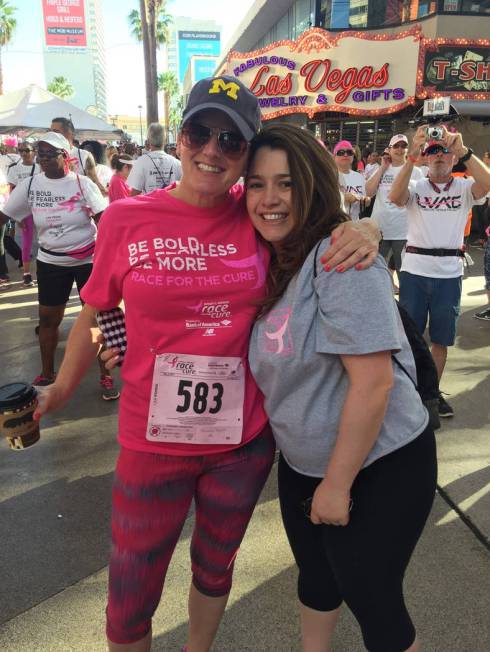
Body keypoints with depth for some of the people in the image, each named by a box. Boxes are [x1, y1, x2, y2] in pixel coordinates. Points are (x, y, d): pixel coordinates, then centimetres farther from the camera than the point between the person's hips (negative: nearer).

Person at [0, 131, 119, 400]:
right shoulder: (29, 185, 0)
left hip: (88, 260, -3)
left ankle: (106, 377, 13)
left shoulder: (82, 183, -8)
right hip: (50, 262, 3)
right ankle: (47, 374, 29)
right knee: (48, 319, 11)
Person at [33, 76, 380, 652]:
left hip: (245, 440, 2)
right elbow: (95, 313, 3)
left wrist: (363, 231, -17)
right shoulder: (126, 219, -9)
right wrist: (62, 387, 13)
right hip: (152, 442, -1)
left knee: (216, 565, 28)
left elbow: (330, 224, 7)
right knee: (129, 605, 16)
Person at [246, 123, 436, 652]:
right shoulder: (270, 261, 0)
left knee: (370, 598, 11)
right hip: (301, 460, 8)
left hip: (378, 466, -7)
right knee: (315, 576, 27)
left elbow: (373, 381, -26)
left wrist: (337, 484, -19)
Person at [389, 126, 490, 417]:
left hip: (449, 272, 1)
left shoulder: (465, 188, 4)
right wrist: (412, 155, -27)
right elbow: (395, 197, -19)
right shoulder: (416, 187, 4)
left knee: (441, 337, 11)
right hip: (414, 268, -1)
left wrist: (463, 149, -28)